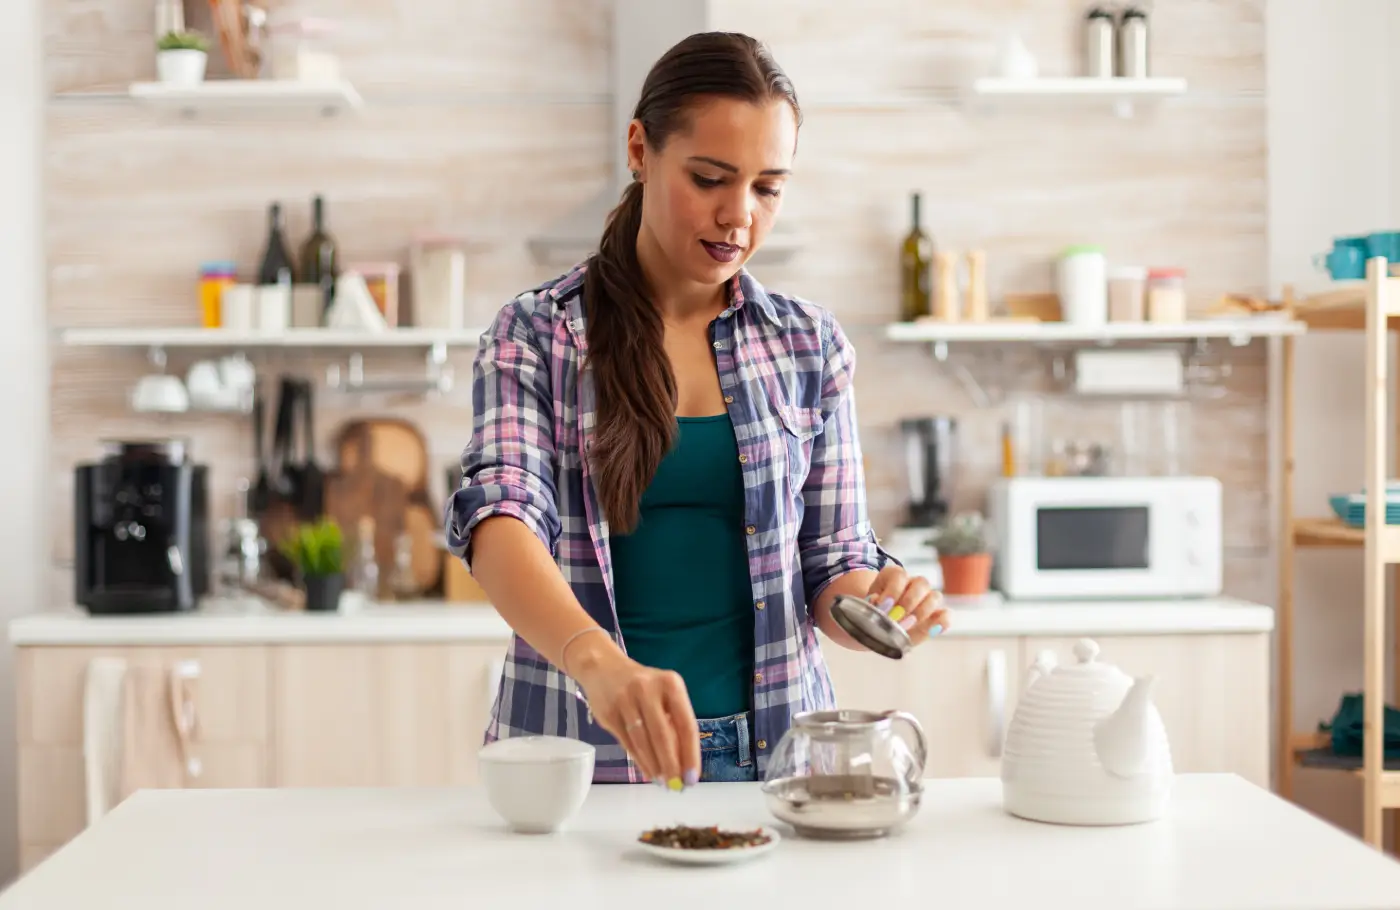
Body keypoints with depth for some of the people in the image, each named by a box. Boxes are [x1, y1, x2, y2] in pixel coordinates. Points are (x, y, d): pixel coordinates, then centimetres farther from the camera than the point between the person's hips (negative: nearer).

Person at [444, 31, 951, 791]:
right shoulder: (534, 335, -3)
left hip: (771, 748, 3)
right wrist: (598, 662, -37)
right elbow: (498, 514, -19)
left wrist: (873, 602, -15)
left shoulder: (809, 347, 5)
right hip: (584, 748, -2)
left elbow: (831, 560, 8)